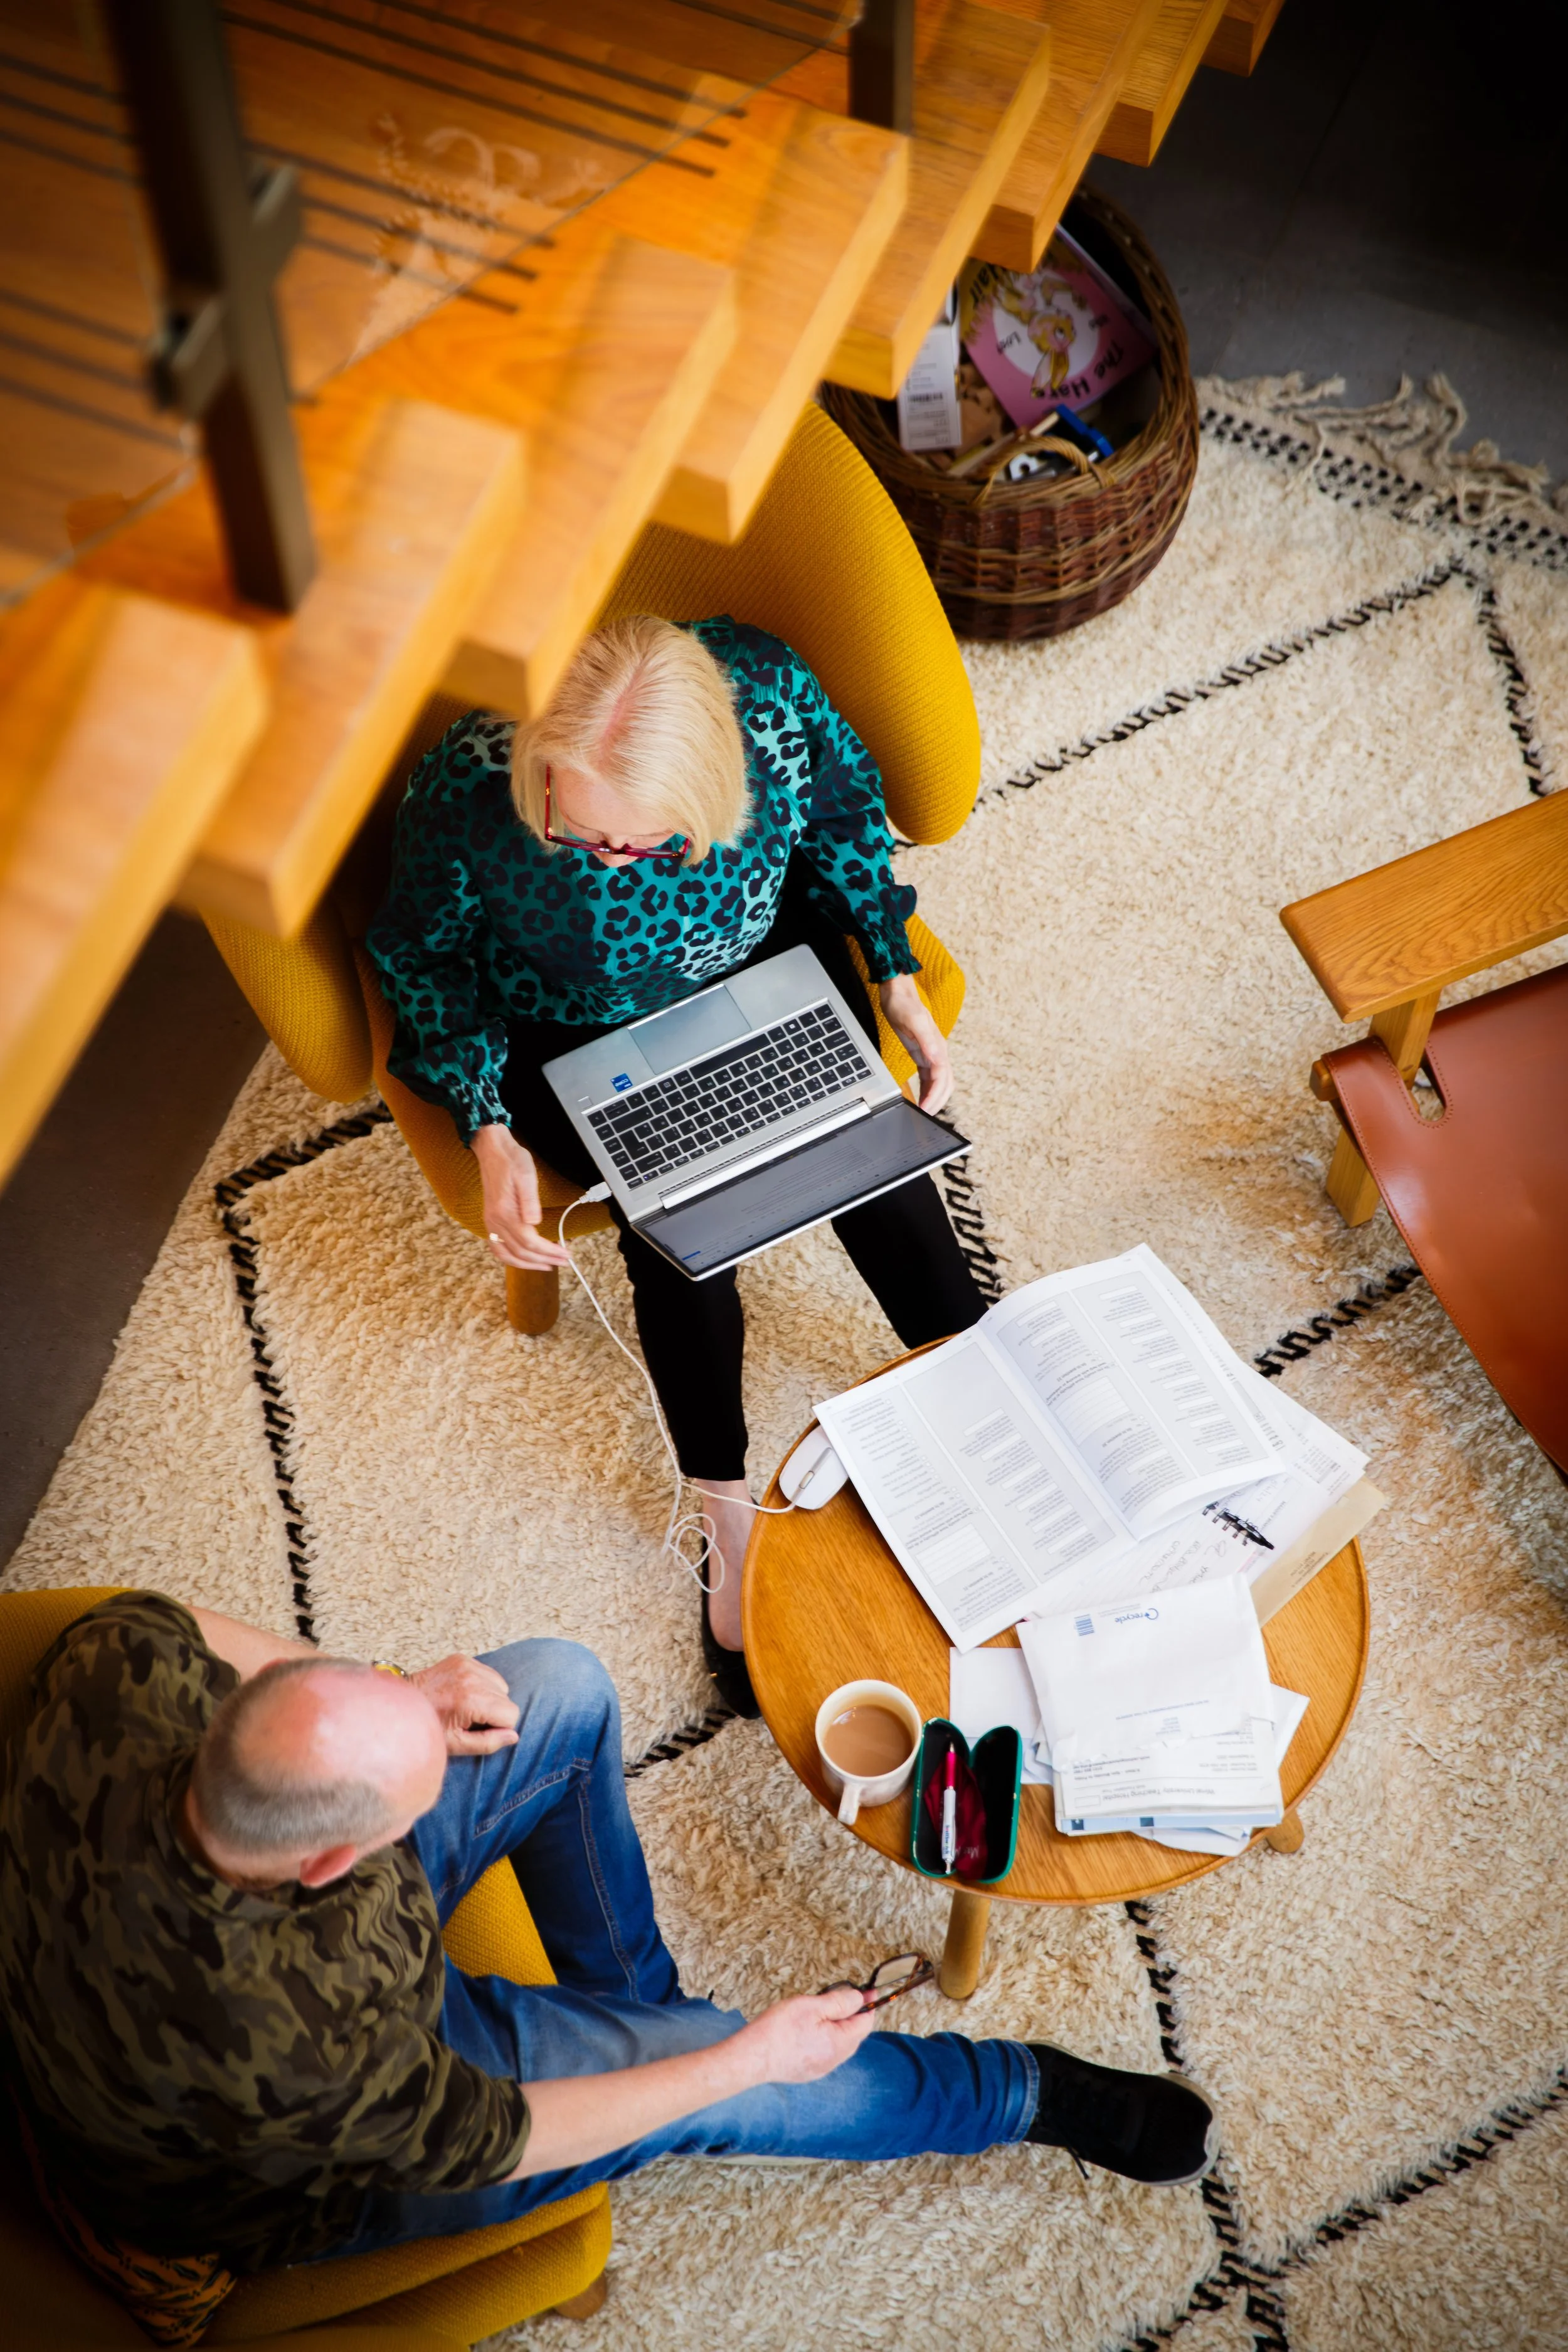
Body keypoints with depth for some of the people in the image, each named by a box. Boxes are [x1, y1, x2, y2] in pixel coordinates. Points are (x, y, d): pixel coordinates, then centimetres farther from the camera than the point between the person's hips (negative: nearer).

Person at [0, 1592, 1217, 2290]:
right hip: (312, 2175, -5)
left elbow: (165, 1622, -7)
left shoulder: (118, 1668, -34)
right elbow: (491, 2139, -26)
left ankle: (631, 2000, 23)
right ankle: (1031, 2095, 24)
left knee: (564, 1689, -3)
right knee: (728, 2082, -5)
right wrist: (752, 2055, -14)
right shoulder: (283, 2045, -44)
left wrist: (386, 1699, -15)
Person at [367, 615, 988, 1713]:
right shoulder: (467, 788, -35)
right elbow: (423, 953, -13)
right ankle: (734, 1527, 0)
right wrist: (490, 1132, -22)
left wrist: (898, 980, -5)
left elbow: (844, 800, -6)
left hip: (765, 956, 2)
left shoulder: (770, 694, -31)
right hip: (574, 1030, -2)